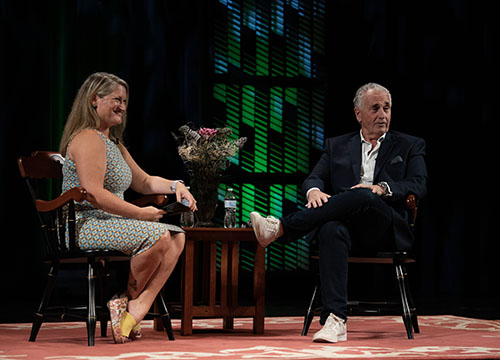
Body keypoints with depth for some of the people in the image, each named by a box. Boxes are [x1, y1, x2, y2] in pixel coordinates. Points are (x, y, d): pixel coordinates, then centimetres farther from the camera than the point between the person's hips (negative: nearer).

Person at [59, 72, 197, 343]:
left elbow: (143, 182, 30)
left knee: (177, 237, -9)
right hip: (85, 226, -10)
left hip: (109, 224, 10)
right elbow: (93, 194, -21)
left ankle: (138, 308, -20)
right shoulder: (88, 139, -10)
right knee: (157, 236, -28)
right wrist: (139, 213, -20)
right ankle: (128, 299, -8)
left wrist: (175, 186, 9)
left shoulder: (114, 143, 24)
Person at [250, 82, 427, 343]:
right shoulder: (337, 146, 24)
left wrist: (381, 188, -18)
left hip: (386, 229, -2)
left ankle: (280, 228, -38)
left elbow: (418, 185, 2)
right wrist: (314, 191, -14)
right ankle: (334, 320, -48)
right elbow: (314, 178, 13)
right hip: (346, 223, 2)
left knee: (363, 197, -37)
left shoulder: (410, 146, 17)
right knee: (331, 231, -38)